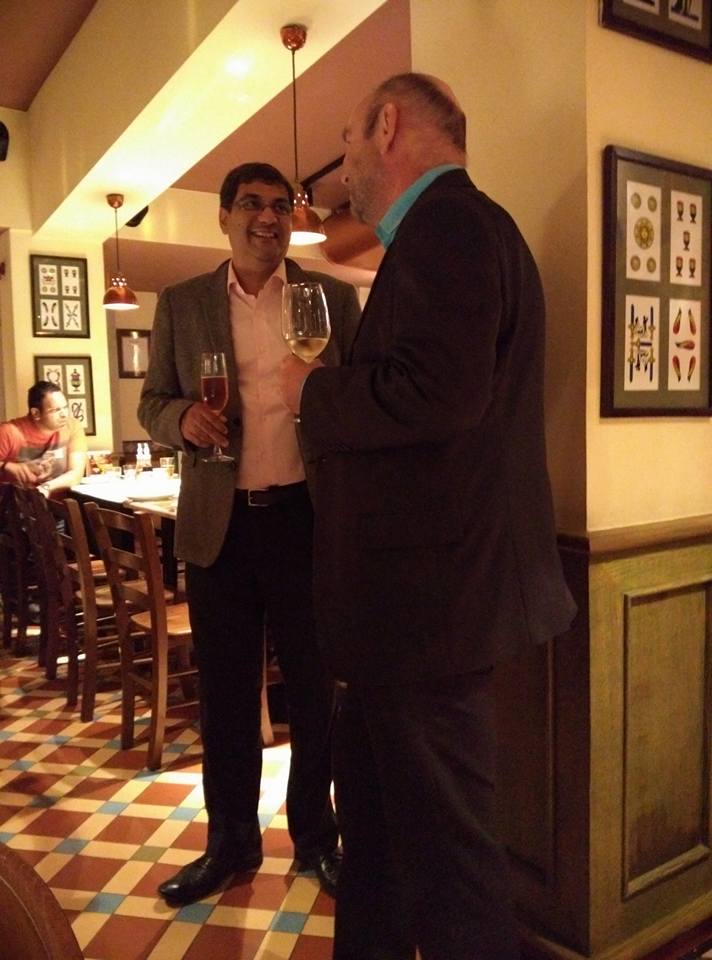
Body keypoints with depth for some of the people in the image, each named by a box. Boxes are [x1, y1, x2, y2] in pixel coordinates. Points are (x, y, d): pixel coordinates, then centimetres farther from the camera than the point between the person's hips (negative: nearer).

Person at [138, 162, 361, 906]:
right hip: (219, 523, 1)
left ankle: (316, 835, 29)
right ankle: (230, 841, 30)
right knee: (225, 689, 11)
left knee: (315, 686, 9)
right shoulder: (181, 304, 9)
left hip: (308, 515, -1)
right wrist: (184, 417, -12)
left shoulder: (333, 297, 6)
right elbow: (152, 402, 9)